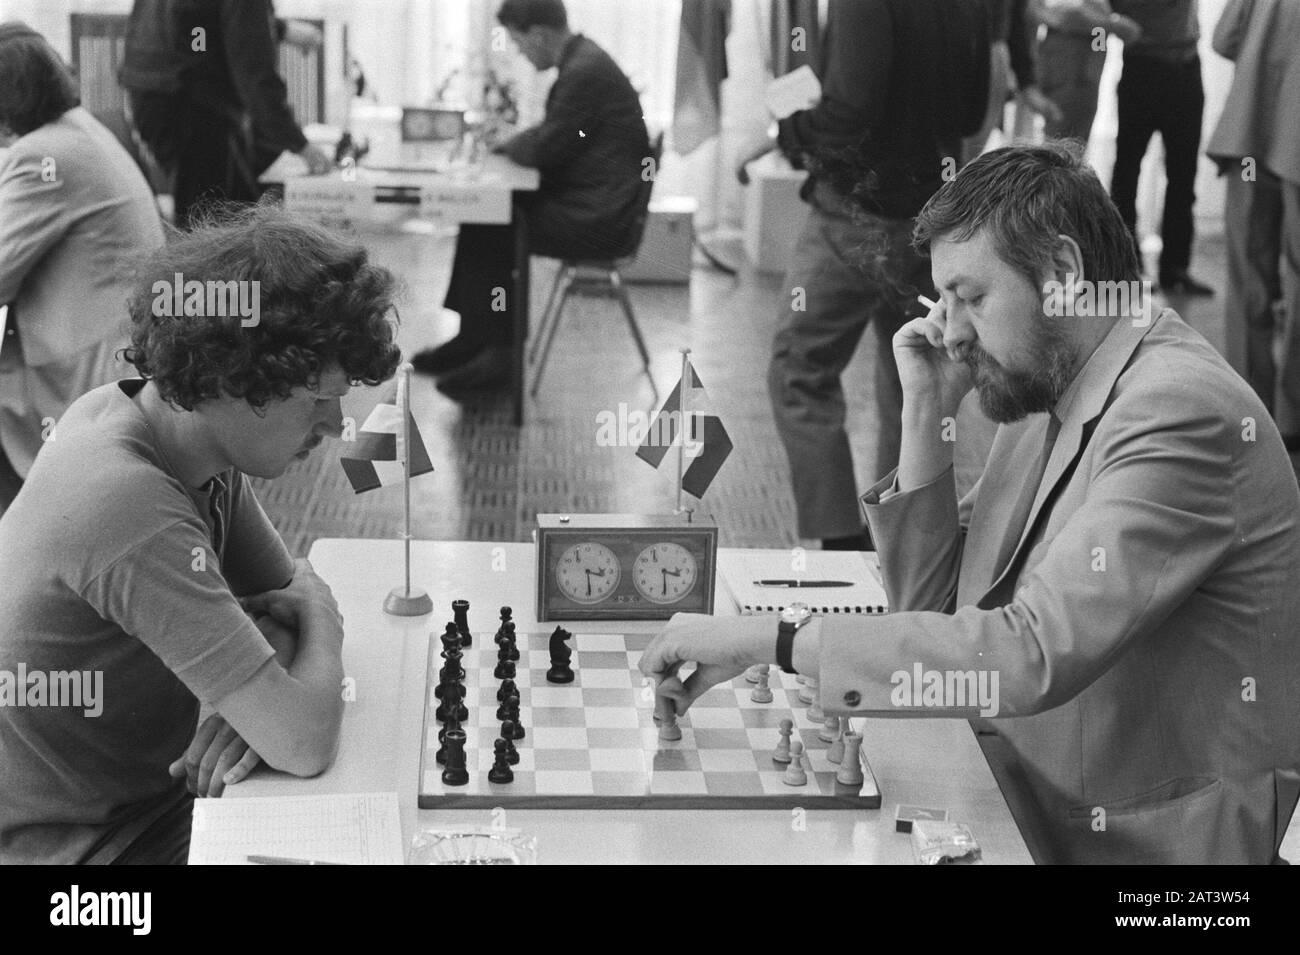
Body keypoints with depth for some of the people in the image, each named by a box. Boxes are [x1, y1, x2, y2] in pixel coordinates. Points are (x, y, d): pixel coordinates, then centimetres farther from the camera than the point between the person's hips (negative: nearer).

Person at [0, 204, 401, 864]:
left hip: (158, 795, 8)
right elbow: (303, 743, -32)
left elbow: (287, 594, 6)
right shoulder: (130, 507, -32)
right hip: (88, 845, -8)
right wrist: (318, 609, -13)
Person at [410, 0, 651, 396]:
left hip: (597, 220, -10)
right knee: (480, 216, 8)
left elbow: (545, 150, -18)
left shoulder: (584, 72, -20)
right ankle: (475, 340, 11)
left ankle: (495, 353, 1)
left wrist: (510, 146, 1)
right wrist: (509, 143, 7)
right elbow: (553, 136, 21)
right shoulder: (581, 60, 13)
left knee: (487, 230, -9)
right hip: (595, 204, 10)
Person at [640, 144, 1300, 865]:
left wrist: (771, 638, -29)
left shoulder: (1183, 409, -21)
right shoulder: (1041, 396, 8)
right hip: (1019, 814, 7)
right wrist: (926, 415, -2)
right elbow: (932, 605, 9)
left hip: (1144, 842, -7)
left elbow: (1037, 653, -31)